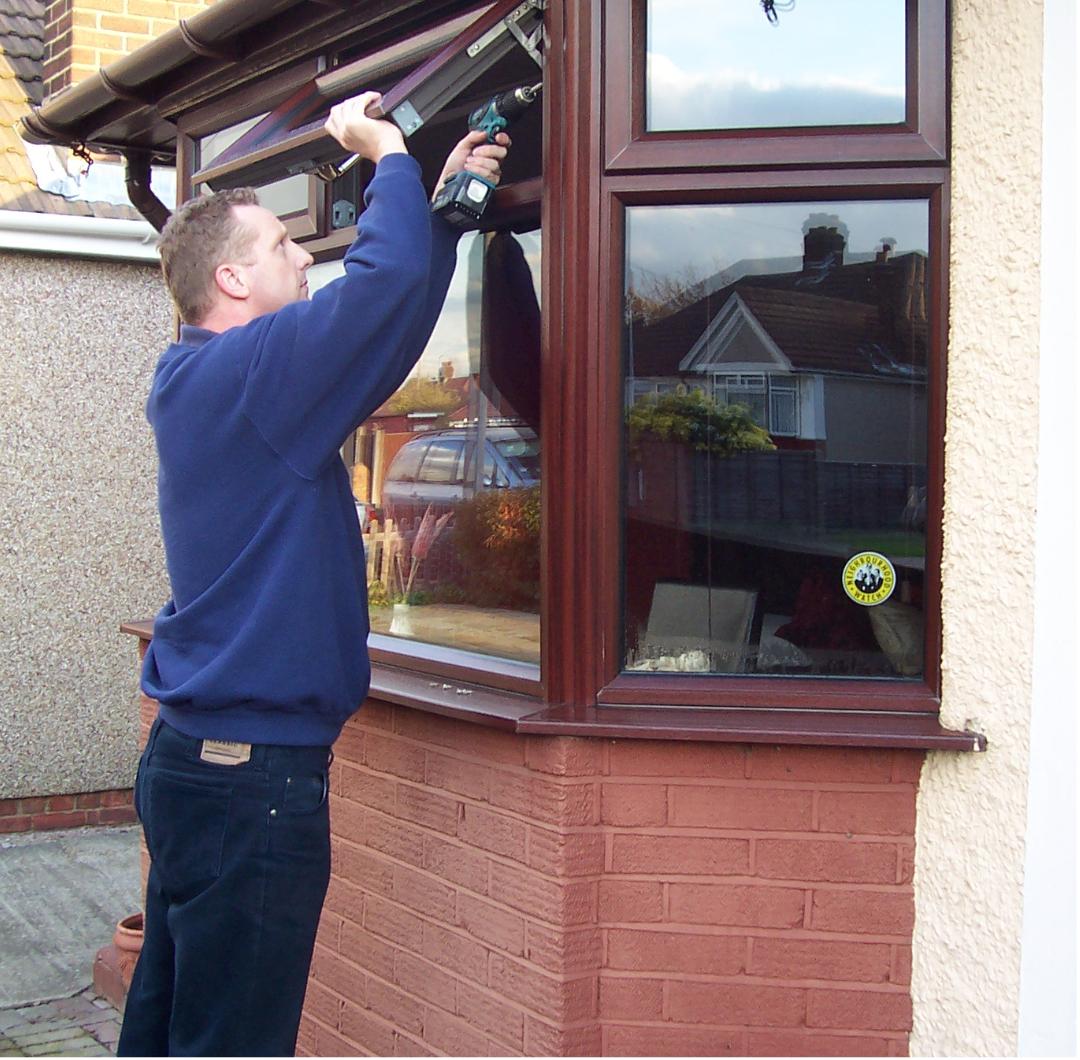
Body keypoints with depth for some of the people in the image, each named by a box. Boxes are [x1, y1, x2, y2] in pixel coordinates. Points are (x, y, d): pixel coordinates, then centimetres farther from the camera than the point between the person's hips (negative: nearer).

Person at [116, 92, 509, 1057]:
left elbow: (384, 327, 20)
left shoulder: (201, 379, 14)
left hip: (193, 755, 10)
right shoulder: (245, 371, -16)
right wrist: (389, 154, -6)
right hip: (253, 770, -10)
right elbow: (385, 280, -24)